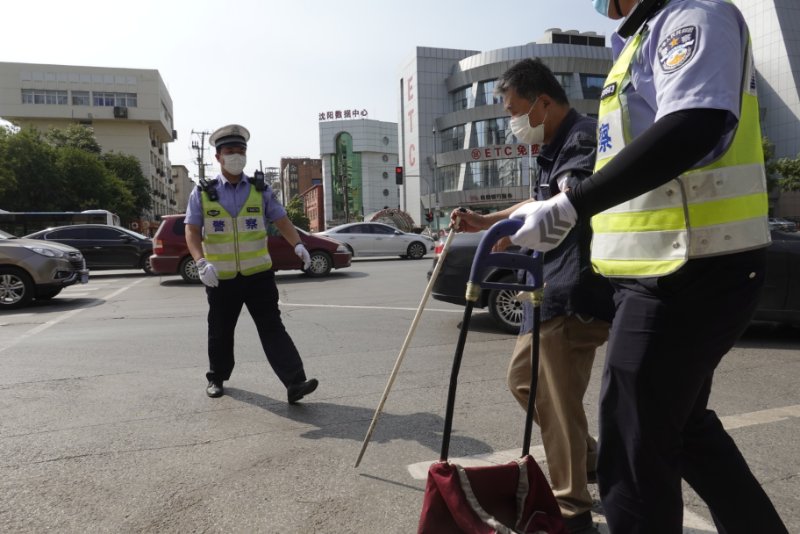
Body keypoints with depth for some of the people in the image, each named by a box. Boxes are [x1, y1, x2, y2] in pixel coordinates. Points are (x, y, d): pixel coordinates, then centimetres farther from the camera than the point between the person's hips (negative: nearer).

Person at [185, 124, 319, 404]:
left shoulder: (261, 190, 3)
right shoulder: (202, 193, 0)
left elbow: (282, 221, 0)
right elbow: (192, 232, -4)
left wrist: (298, 244, -20)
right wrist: (201, 263, -22)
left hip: (258, 274, 0)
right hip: (220, 278, 1)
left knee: (272, 327, -7)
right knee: (220, 331, 15)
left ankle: (295, 383, -12)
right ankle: (217, 378, 37)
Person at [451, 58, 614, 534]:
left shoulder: (583, 138, -15)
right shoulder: (556, 147, 19)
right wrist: (486, 221, 27)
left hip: (574, 298, -11)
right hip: (555, 293, 11)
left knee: (558, 401, -3)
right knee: (523, 377, 20)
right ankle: (587, 456, 35)